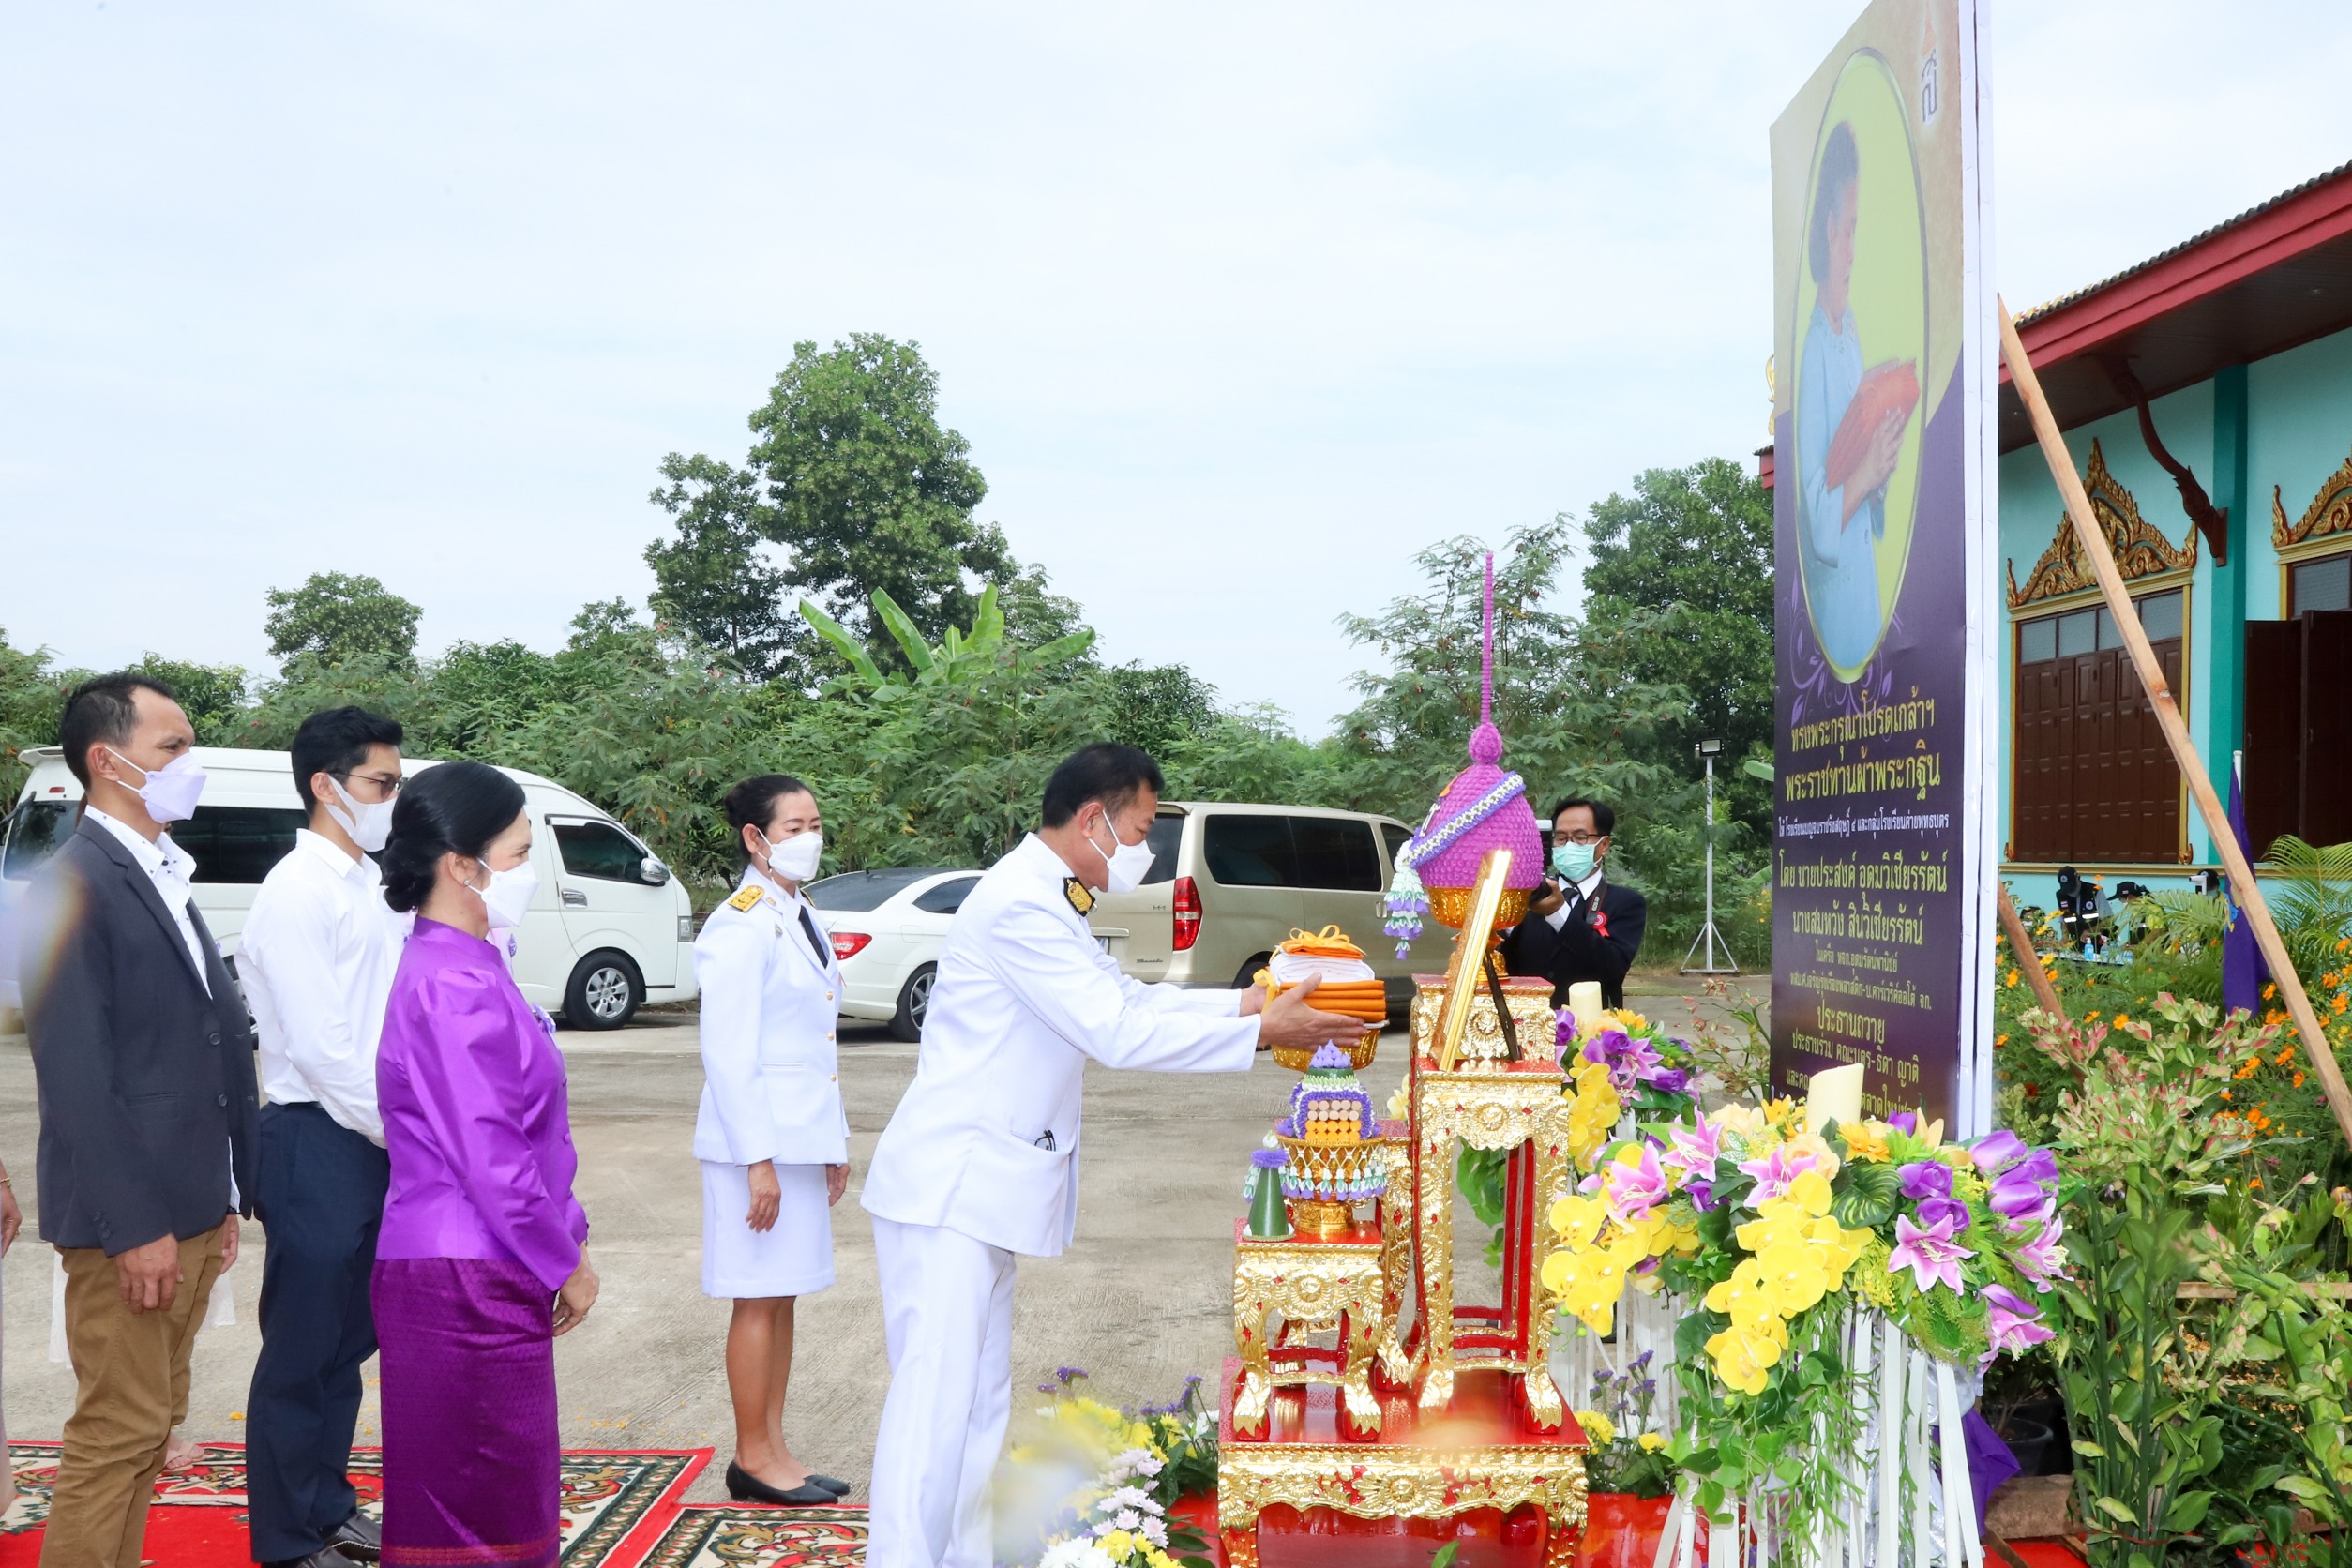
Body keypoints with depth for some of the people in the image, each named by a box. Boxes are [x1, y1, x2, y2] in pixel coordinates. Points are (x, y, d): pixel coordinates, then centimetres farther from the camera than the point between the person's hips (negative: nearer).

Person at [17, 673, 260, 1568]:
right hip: (128, 1222, -8)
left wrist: (222, 1197, 15)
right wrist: (133, 1227, -20)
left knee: (151, 1426, 15)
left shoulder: (165, 880, 14)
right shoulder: (73, 885, -14)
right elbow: (76, 1077, -19)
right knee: (116, 1434, -1)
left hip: (189, 1212, 9)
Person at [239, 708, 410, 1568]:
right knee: (303, 1349, 4)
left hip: (375, 1140, 8)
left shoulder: (370, 884, 10)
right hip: (318, 1142, -8)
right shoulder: (298, 893, -15)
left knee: (349, 1337, 18)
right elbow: (319, 1048, -19)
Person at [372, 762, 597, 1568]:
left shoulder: (467, 967, 11)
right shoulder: (453, 986, -20)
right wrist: (566, 1264, -10)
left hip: (482, 1270, 9)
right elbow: (490, 1159, -21)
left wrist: (566, 1235, 15)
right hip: (465, 1284, -9)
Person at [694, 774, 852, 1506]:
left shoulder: (800, 918, 13)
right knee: (758, 1300, 1)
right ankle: (752, 1459, 12)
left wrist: (835, 1141, 18)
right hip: (758, 1140, -9)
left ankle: (773, 1451, 23)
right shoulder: (740, 927, -15)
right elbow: (727, 1055, -18)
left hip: (802, 1137, 9)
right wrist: (757, 1160, -19)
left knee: (783, 1295, 13)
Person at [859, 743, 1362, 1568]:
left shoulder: (1050, 899, 15)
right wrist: (1261, 1032, -16)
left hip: (984, 1185, 10)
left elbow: (1123, 996, 22)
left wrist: (1241, 1001, 13)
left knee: (981, 1395, 15)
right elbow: (1117, 1033, -21)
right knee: (936, 1396, -8)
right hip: (950, 1185, -10)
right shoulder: (1020, 904, -19)